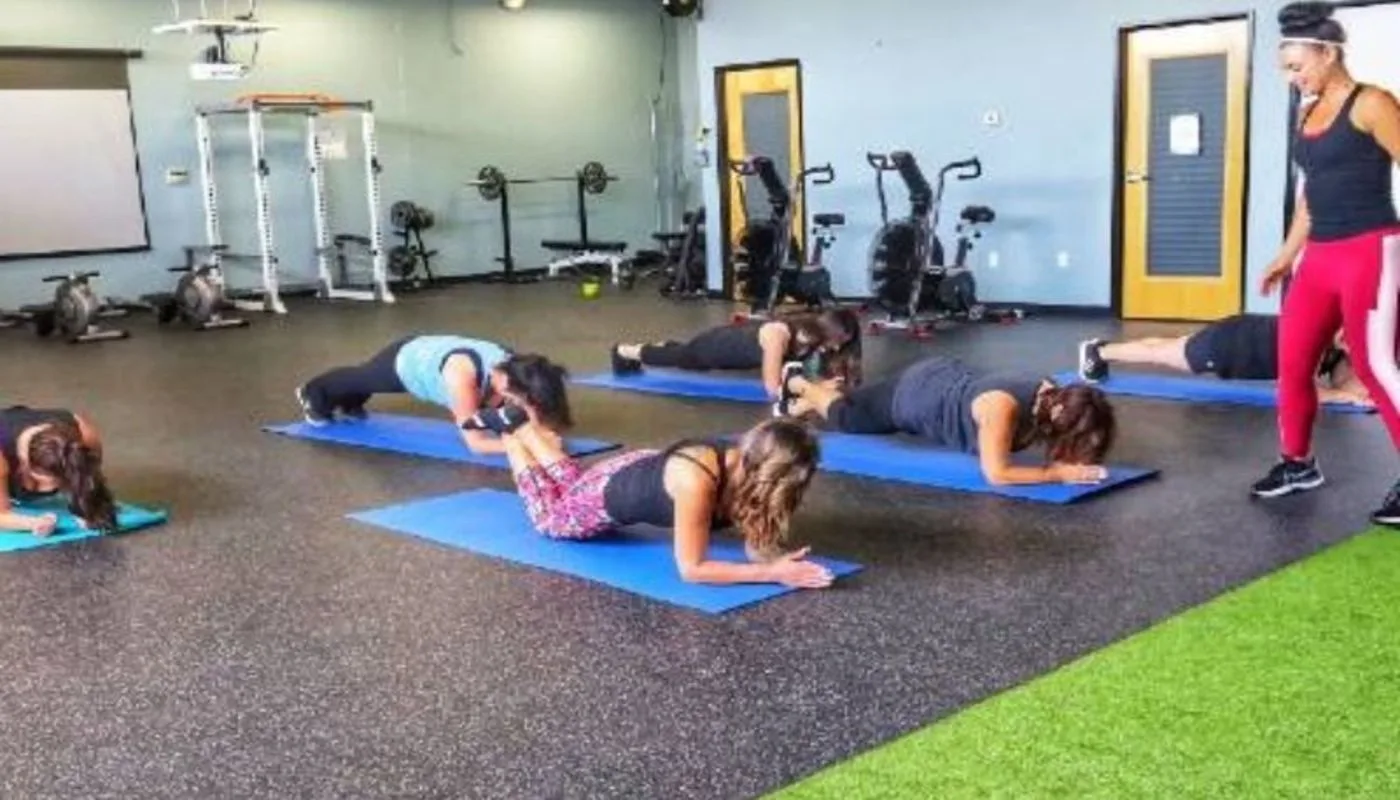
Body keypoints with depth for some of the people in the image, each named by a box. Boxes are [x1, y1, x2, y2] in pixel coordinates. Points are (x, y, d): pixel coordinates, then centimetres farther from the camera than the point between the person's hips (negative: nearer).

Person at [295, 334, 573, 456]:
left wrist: (539, 426, -49)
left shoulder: (516, 371, -34)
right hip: (404, 360, -3)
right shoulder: (463, 373, -49)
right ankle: (313, 394, 65)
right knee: (361, 378, 32)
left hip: (429, 351, 3)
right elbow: (475, 441, -44)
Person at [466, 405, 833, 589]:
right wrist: (773, 573, -50)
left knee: (570, 481, 36)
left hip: (645, 472, 5)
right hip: (611, 491, -5)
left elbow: (756, 546, -18)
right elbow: (691, 569, -42)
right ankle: (508, 430, 40)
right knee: (549, 520, 28)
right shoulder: (696, 480, -48)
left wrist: (781, 560, -42)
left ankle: (520, 423, 51)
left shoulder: (748, 465, -28)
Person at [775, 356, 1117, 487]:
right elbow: (996, 473, -47)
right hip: (916, 394, -6)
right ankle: (798, 383, 52)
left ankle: (801, 406, 58)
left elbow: (1065, 447, -6)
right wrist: (1059, 473, -48)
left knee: (855, 415, 33)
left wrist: (1076, 462, -29)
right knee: (846, 417, 24)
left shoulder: (1055, 397, -22)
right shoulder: (1003, 407, -43)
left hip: (949, 379, 6)